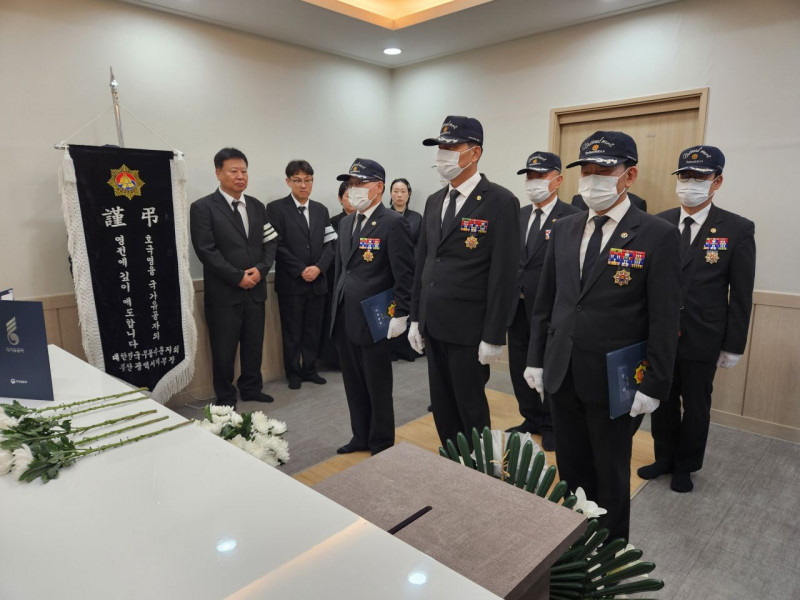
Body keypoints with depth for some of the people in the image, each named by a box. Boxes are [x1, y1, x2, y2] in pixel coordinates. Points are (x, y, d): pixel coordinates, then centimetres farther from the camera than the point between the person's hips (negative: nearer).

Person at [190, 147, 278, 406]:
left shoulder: (257, 206, 12)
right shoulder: (203, 207, -5)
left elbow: (271, 242, 10)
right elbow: (206, 251, -12)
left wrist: (261, 269, -8)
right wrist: (238, 277, -15)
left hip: (255, 289, 5)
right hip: (223, 292, -5)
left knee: (254, 344, 14)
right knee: (224, 349, 5)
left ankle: (251, 388, 31)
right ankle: (226, 399, 20)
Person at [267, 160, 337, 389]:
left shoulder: (321, 210, 13)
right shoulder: (276, 208, -2)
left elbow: (330, 243, 7)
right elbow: (277, 245, -9)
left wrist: (319, 267, -9)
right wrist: (300, 270, -14)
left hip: (317, 281, 4)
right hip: (291, 282, -4)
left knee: (313, 330, 10)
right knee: (292, 332, 5)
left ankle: (310, 369, 25)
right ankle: (293, 374, 19)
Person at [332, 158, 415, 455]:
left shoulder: (393, 223, -11)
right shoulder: (346, 223, 13)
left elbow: (405, 274, -14)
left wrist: (400, 316, -16)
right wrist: (337, 307, 16)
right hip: (345, 319, 7)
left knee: (378, 386, 7)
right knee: (354, 384, 16)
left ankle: (382, 444, 25)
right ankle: (361, 436, 33)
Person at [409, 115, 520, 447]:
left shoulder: (501, 201, -11)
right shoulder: (434, 201, 11)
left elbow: (503, 273, -14)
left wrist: (493, 336, -15)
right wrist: (416, 318, 12)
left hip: (468, 328, -6)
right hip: (433, 325, 7)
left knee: (471, 408, 9)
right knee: (442, 406, 17)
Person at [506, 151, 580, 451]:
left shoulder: (572, 217, -10)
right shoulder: (519, 215, 9)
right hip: (517, 307, 6)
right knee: (520, 367, 16)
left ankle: (552, 425, 31)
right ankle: (532, 419, 36)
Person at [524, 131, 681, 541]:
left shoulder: (657, 235, -9)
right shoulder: (563, 230, 6)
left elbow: (664, 319, -10)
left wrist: (653, 385, -11)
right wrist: (536, 358, 8)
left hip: (615, 383, -4)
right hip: (561, 376, 4)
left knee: (611, 477, 15)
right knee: (570, 470, 18)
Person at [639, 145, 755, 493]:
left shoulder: (738, 229, -6)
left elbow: (741, 295, -4)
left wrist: (734, 345, -5)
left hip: (702, 340, -2)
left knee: (695, 406, 14)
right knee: (663, 401, 15)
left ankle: (685, 467, 34)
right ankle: (664, 458, 36)